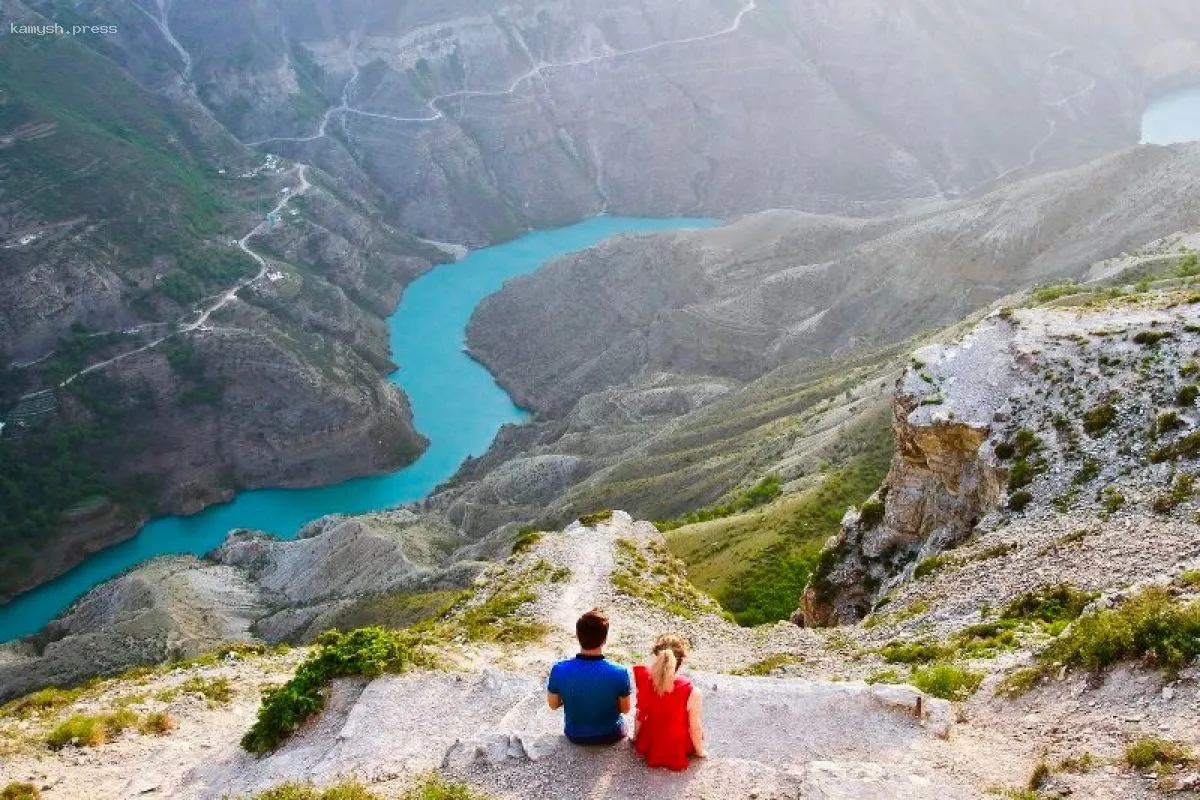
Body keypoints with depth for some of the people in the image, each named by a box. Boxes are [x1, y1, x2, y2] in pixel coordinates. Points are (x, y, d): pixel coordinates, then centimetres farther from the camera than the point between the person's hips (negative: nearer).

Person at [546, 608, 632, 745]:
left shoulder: (559, 670, -27)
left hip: (576, 736, 1)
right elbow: (625, 709, -13)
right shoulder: (620, 673, -30)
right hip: (611, 736, -1)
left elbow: (553, 704, -9)